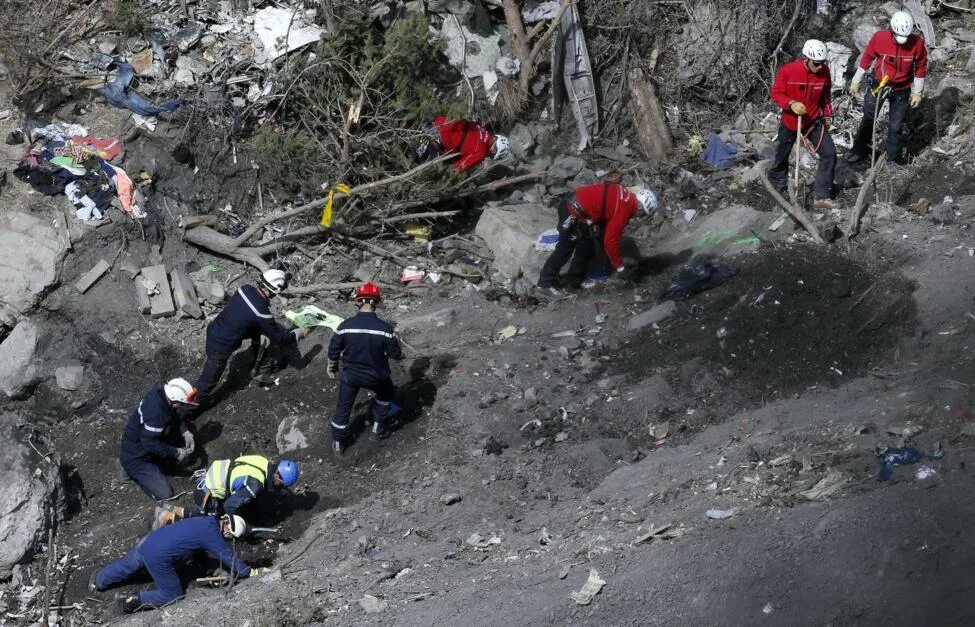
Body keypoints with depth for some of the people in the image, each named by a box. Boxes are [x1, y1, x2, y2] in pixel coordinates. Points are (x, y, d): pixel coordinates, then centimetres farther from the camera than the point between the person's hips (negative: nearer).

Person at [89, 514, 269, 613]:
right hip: (158, 558, -8)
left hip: (148, 542, 8)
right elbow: (231, 559, -9)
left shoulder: (208, 520, 10)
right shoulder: (213, 536, -15)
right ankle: (131, 600, 5)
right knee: (173, 596, 7)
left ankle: (98, 580, 49)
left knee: (125, 567, 32)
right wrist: (252, 572, 1)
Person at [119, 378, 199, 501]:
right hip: (135, 458, -9)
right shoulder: (156, 413, -36)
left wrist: (185, 431, -8)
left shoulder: (160, 391, -11)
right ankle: (132, 470, 6)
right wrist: (176, 453, -19)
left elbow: (174, 416, 7)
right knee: (164, 495, -11)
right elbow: (150, 444, -30)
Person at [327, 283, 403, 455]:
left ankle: (338, 443, 28)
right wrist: (400, 355, 15)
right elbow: (395, 353, -10)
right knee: (386, 394, 32)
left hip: (350, 375, 1)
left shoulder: (345, 326, -19)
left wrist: (332, 366, 14)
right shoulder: (385, 328, -22)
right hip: (376, 376, -1)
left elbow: (334, 350, -6)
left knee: (343, 407, 19)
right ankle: (378, 427, 35)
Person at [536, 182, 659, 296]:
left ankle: (573, 281, 27)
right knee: (565, 249, -1)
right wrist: (620, 267, -8)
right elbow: (611, 240, -17)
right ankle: (545, 284, 8)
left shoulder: (625, 194, 7)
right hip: (573, 213, -10)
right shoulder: (624, 207, -20)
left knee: (586, 249, 17)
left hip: (574, 206, 10)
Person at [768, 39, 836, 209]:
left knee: (829, 153, -14)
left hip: (814, 121, 2)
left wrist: (827, 114, 7)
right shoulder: (787, 70, -22)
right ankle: (777, 182, 47)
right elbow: (776, 93, -14)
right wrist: (791, 104, -30)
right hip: (790, 121, -2)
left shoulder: (824, 71, -11)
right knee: (782, 155, 18)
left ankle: (822, 195, -10)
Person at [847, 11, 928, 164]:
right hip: (877, 83, 1)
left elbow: (921, 68, -5)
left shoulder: (917, 43, -21)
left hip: (901, 90, 0)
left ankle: (894, 157, 24)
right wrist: (856, 82, 4)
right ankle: (859, 150, 30)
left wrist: (917, 93, 0)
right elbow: (866, 59, -5)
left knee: (896, 126, 7)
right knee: (868, 119, 13)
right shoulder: (879, 38, -21)